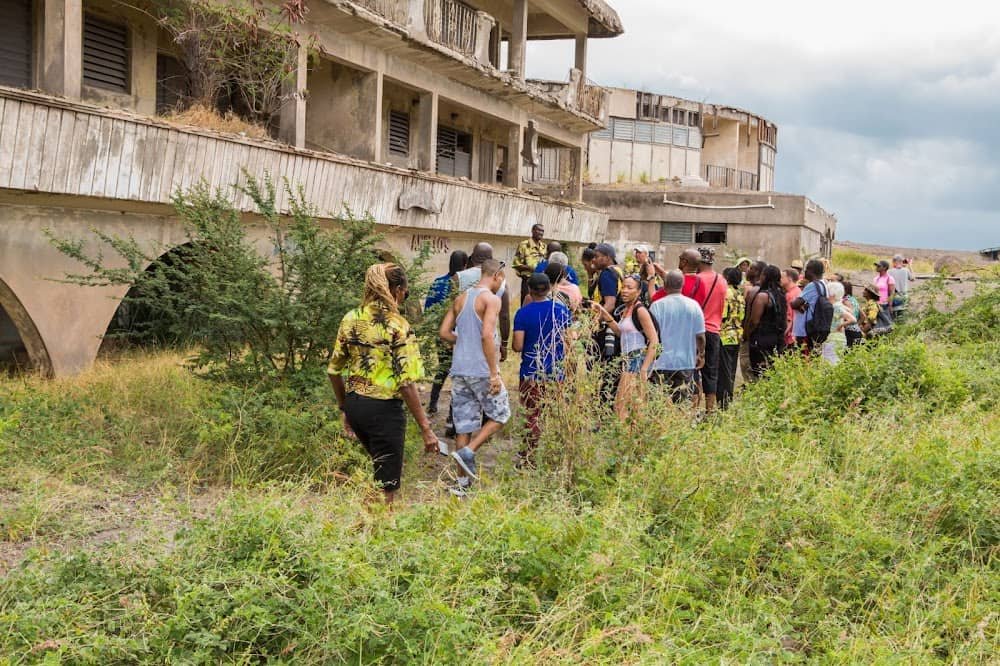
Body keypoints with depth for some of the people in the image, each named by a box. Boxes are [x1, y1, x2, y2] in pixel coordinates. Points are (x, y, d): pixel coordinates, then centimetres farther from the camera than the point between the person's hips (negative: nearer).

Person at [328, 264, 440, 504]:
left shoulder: (350, 319, 3)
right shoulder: (398, 326, -15)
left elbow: (334, 371, 9)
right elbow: (406, 383, -19)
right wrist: (426, 429, -15)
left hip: (354, 405, 7)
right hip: (384, 409, -7)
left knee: (382, 470, 28)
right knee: (387, 486, 7)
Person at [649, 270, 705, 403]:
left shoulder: (657, 306, -8)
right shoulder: (694, 306, -1)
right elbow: (700, 336, 2)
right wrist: (701, 355, 17)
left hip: (662, 363, -2)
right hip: (687, 362, 3)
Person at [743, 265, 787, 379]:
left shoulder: (762, 295, -14)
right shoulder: (781, 295, 10)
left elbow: (754, 321, -15)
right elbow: (785, 319, 16)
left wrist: (746, 334, -1)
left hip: (762, 340, -8)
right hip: (777, 340, 8)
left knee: (759, 375, -7)